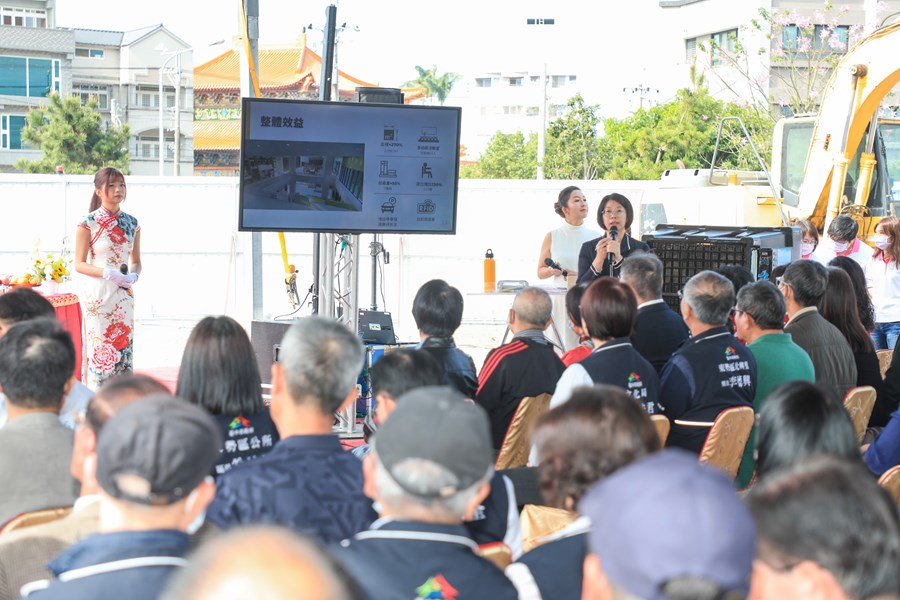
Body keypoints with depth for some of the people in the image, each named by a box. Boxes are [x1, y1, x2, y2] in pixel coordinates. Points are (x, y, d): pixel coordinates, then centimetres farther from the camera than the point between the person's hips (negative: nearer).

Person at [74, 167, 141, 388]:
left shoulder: (131, 223, 8)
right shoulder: (88, 223, -5)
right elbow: (79, 264, -6)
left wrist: (134, 276, -7)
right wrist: (106, 273, -20)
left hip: (124, 296, 5)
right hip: (97, 294, -5)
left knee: (124, 348, 5)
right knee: (99, 349, -5)